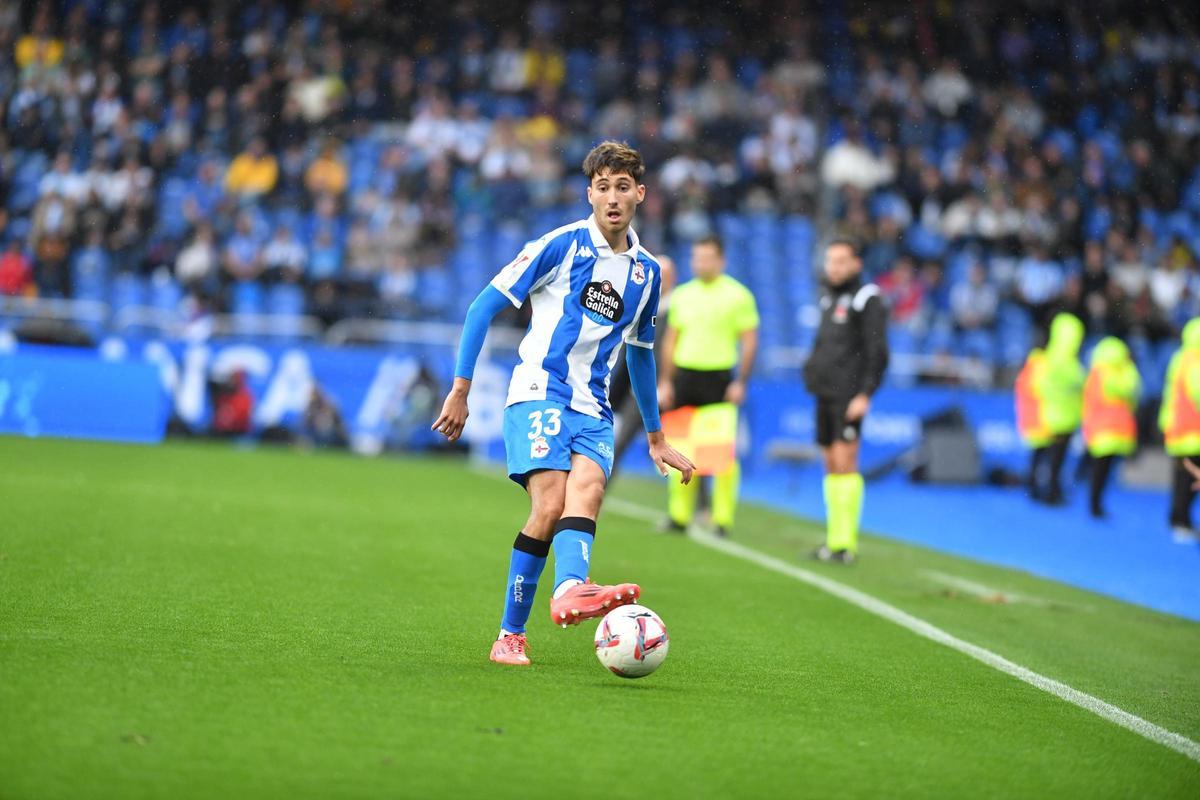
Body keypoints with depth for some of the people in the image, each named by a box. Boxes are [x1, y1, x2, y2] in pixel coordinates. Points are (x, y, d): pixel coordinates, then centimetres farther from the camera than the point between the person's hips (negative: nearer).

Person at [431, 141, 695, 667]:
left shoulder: (647, 271, 16)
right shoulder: (561, 245, 0)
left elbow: (639, 353, 31)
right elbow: (484, 307, 2)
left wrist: (655, 437, 35)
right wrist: (461, 389, -3)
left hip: (593, 410, 4)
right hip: (538, 392, -4)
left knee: (588, 487, -26)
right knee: (550, 504, -24)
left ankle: (570, 591, -49)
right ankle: (510, 635, -25)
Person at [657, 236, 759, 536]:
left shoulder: (738, 295, -1)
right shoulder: (682, 294, 12)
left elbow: (749, 341, -2)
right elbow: (671, 340, 15)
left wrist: (740, 382, -9)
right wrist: (665, 382, 10)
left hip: (718, 379, -4)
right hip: (684, 376, 4)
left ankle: (723, 519, 0)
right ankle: (679, 516, 12)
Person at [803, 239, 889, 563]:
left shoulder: (867, 299, -7)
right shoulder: (829, 296, 16)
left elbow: (877, 352, -12)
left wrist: (865, 394, -17)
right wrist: (813, 372, 16)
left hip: (848, 396, -8)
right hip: (824, 392, 8)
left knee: (844, 463, -12)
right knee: (831, 465, 9)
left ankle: (845, 542, -12)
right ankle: (835, 538, 13)